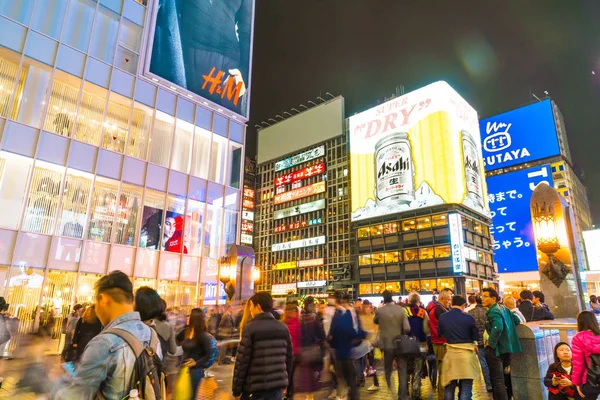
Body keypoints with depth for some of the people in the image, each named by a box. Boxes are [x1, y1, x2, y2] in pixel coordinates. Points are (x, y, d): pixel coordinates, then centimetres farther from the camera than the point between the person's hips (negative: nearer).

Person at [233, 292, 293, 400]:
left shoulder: (250, 328, -10)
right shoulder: (283, 328, 6)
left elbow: (242, 361, -11)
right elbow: (288, 358, 10)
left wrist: (236, 389, -2)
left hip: (256, 388, -4)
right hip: (277, 386, 5)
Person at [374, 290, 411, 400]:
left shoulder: (379, 310, -9)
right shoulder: (401, 310, -8)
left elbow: (375, 321, 12)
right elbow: (407, 328, -12)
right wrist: (401, 334, 6)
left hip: (387, 344, 0)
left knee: (388, 370, 19)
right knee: (402, 373, 11)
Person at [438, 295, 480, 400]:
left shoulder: (442, 317, -2)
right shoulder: (469, 318, -11)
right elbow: (476, 337, -1)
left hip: (450, 352, 2)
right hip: (467, 353, -2)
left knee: (449, 387, 15)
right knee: (466, 388, 6)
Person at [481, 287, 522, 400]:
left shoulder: (493, 312, -19)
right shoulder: (503, 308, 10)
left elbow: (497, 328, -34)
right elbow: (517, 320, 17)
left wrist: (490, 343, -23)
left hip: (496, 349, -10)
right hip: (507, 347, 10)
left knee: (497, 381, -2)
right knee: (505, 378, 22)